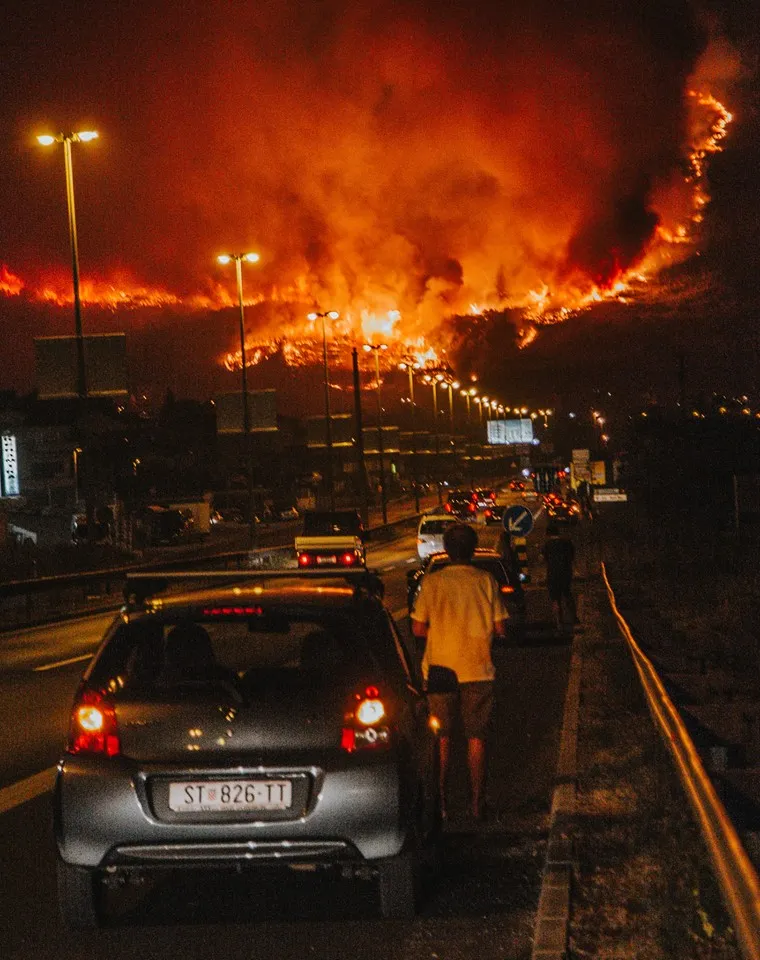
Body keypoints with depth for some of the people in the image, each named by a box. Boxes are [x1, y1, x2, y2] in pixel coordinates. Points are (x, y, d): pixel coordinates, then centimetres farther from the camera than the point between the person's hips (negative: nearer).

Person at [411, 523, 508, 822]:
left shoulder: (432, 582, -6)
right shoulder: (486, 581, -5)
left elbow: (418, 629, -4)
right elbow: (500, 628, -2)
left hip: (440, 670, 0)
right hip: (478, 670, 0)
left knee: (442, 737, 10)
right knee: (476, 737, 9)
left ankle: (440, 798, 8)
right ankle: (476, 802, 11)